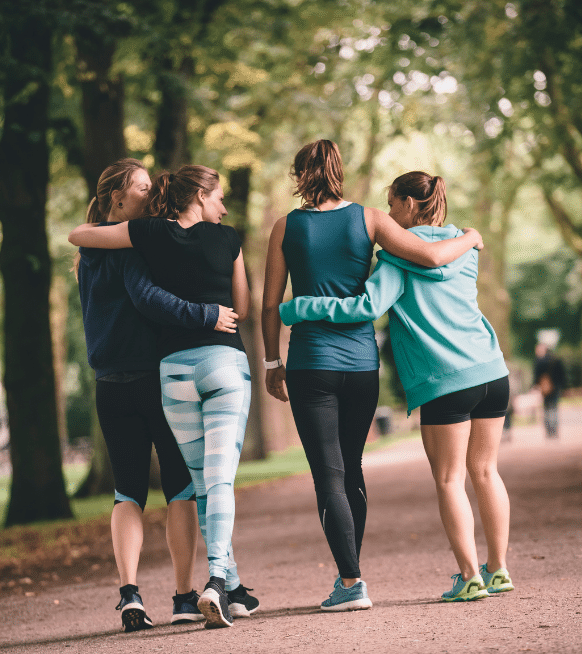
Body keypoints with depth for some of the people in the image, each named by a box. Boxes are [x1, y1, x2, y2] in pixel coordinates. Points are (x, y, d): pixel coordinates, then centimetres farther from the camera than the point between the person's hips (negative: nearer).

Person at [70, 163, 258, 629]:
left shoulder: (151, 234, 4)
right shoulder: (227, 239, 3)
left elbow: (77, 236, 11)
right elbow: (242, 309, 9)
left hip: (175, 366, 2)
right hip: (225, 360, -2)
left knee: (202, 483, 12)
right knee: (221, 479, -6)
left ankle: (232, 588, 14)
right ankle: (218, 579, -26)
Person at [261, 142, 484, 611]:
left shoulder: (287, 227, 0)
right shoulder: (368, 220, 0)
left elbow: (271, 305, 2)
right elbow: (430, 256, -10)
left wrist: (272, 363, 13)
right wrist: (469, 238, 10)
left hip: (311, 365, -2)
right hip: (362, 362, 2)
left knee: (329, 475, -2)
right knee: (351, 469, 17)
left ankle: (352, 582, -9)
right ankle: (348, 575, 23)